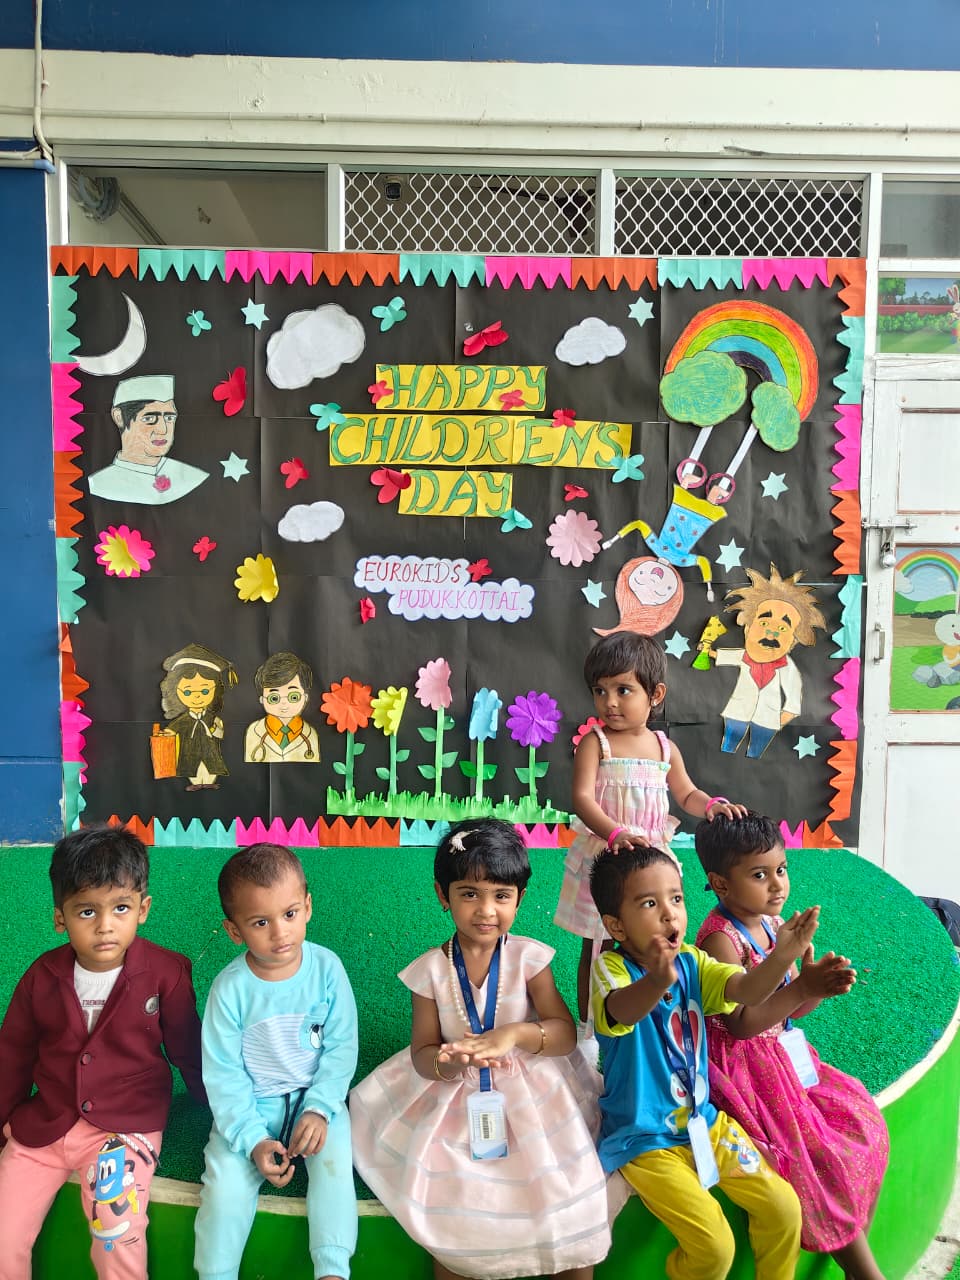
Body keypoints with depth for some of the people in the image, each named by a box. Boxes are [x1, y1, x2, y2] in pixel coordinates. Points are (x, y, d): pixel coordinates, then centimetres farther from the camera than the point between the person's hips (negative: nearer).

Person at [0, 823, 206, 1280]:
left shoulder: (166, 973, -13)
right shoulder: (42, 977, -5)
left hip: (128, 1126, -3)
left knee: (118, 1237, -21)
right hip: (42, 1124, 4)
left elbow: (186, 1048, 1)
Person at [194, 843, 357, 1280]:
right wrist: (253, 1139, -17)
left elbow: (342, 1047, -8)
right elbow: (223, 1074, -12)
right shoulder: (230, 989, -18)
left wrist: (319, 1108, -17)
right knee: (225, 1181, -16)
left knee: (335, 1163, -21)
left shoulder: (326, 968, -16)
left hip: (316, 1096, 0)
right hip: (252, 1105, 0)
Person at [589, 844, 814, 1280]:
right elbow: (621, 1010, -42)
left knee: (784, 1208, 4)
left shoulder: (691, 962, -3)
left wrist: (782, 955, -39)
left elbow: (746, 990, -17)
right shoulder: (611, 966, -20)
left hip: (703, 1120, 6)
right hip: (645, 1139, -5)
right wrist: (656, 982, -65)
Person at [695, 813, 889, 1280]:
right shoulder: (720, 938, -22)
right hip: (745, 1066, -8)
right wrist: (803, 987, -31)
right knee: (819, 1154, -9)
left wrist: (820, 984, -13)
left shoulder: (776, 925, 3)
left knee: (860, 1121, 5)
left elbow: (790, 1009, 8)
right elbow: (740, 1024, -25)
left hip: (784, 1054, 9)